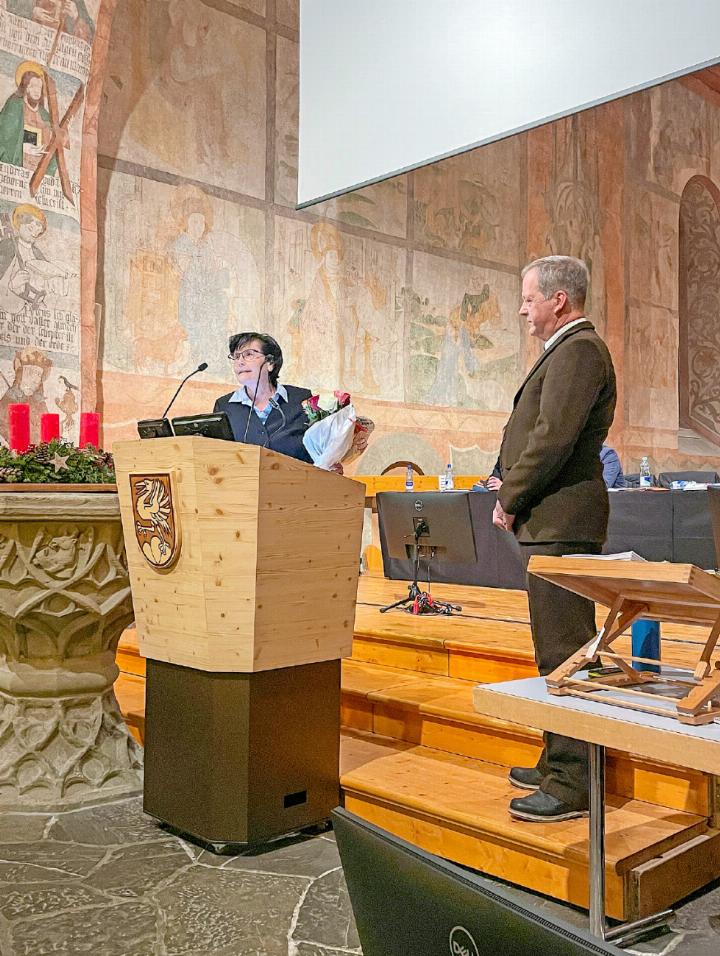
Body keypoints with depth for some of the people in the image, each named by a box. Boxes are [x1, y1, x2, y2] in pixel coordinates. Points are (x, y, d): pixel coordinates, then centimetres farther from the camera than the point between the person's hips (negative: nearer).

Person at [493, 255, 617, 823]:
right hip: (551, 522, 11)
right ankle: (560, 762, 26)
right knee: (559, 650, 15)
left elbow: (553, 438, -20)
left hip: (559, 524, -11)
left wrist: (511, 500, -10)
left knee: (564, 651, -6)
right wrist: (514, 486, 8)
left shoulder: (578, 350, -11)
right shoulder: (569, 350, 21)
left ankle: (572, 785, 2)